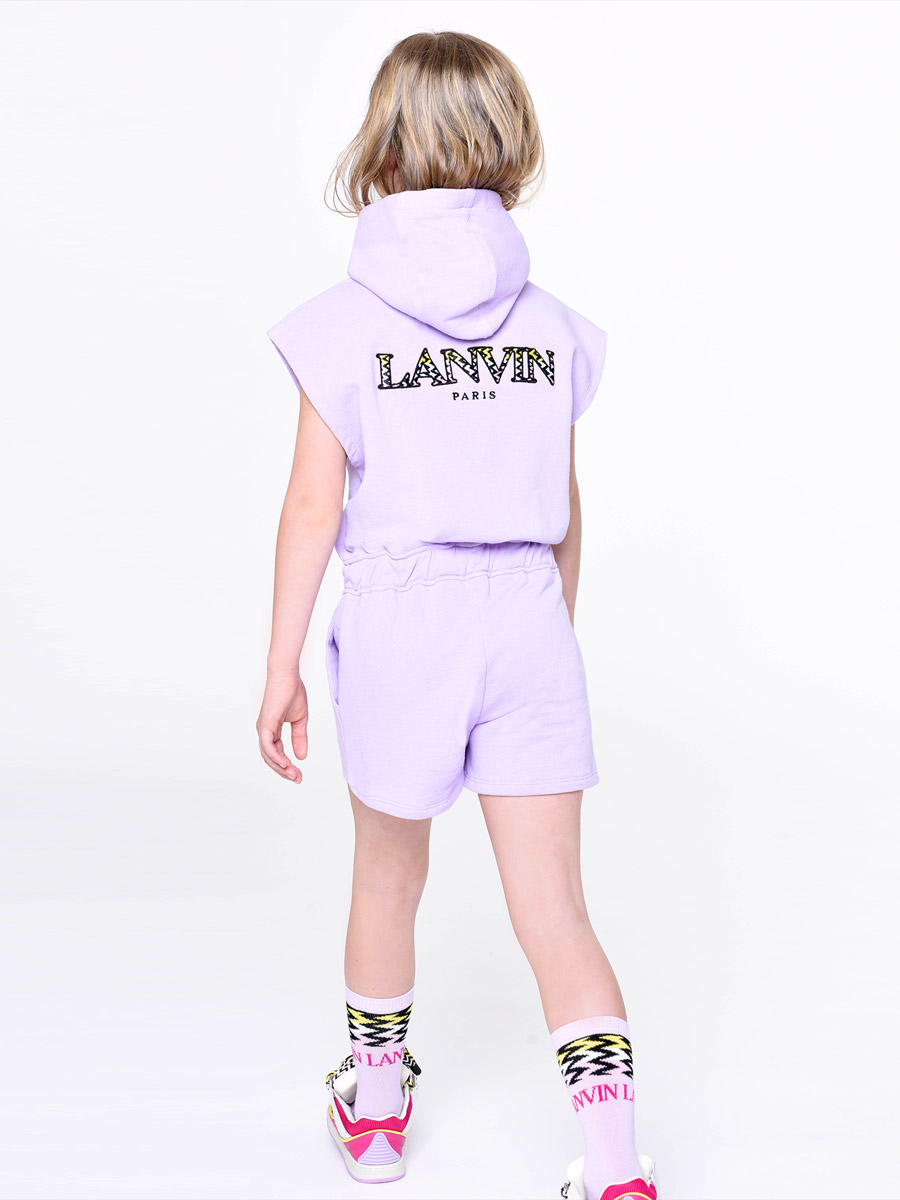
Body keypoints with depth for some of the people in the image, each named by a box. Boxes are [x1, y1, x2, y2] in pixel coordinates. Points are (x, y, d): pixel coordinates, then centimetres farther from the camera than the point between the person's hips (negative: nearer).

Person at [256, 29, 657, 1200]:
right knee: (554, 906, 5)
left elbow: (313, 509, -8)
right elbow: (563, 515, 9)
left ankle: (376, 1105, 39)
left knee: (389, 877, 20)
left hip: (401, 620, -1)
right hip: (528, 621, 2)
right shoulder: (550, 323, 2)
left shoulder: (344, 322, -7)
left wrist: (282, 665, -1)